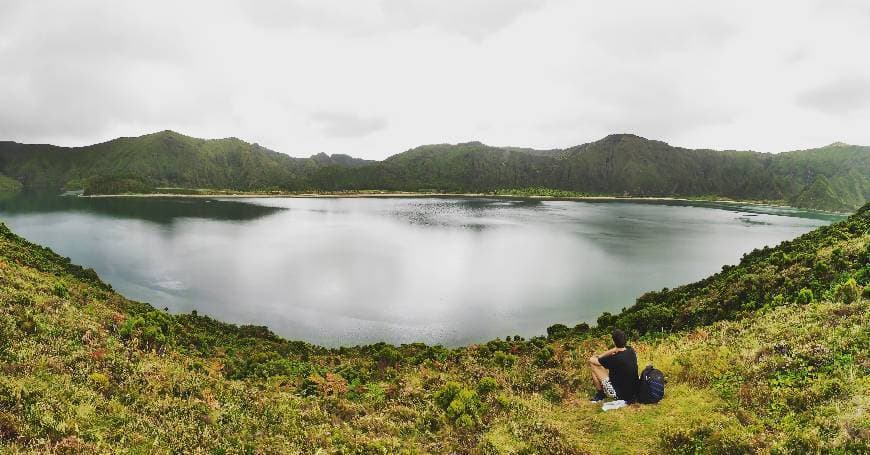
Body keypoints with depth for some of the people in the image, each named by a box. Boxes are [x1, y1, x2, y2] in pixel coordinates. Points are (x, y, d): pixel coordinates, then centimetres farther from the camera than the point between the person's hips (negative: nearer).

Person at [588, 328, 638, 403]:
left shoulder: (615, 359, -27)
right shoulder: (631, 351, -7)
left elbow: (591, 360, -15)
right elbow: (619, 349, 15)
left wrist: (597, 357, 8)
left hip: (620, 394, -7)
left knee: (594, 366, -3)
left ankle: (600, 394, 14)